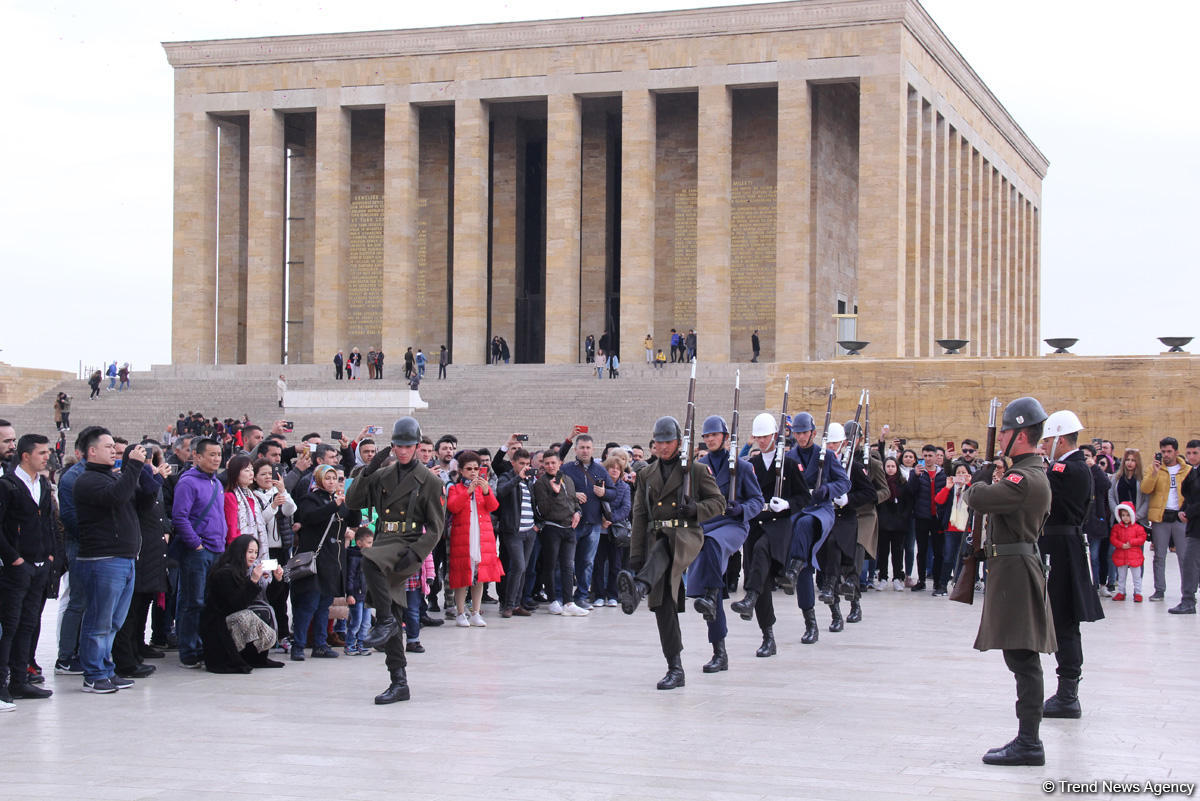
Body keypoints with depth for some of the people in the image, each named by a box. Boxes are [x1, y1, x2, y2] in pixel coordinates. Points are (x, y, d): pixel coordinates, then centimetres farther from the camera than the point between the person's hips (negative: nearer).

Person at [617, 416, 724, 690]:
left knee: (663, 550, -40)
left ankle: (637, 589, -68)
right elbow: (640, 517, 14)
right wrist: (635, 556, 6)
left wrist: (695, 509, -14)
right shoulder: (647, 475, 17)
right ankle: (675, 669, -1)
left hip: (687, 536, -4)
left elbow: (718, 502, 7)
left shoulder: (696, 470, 6)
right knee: (663, 605, -5)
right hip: (656, 539, 4)